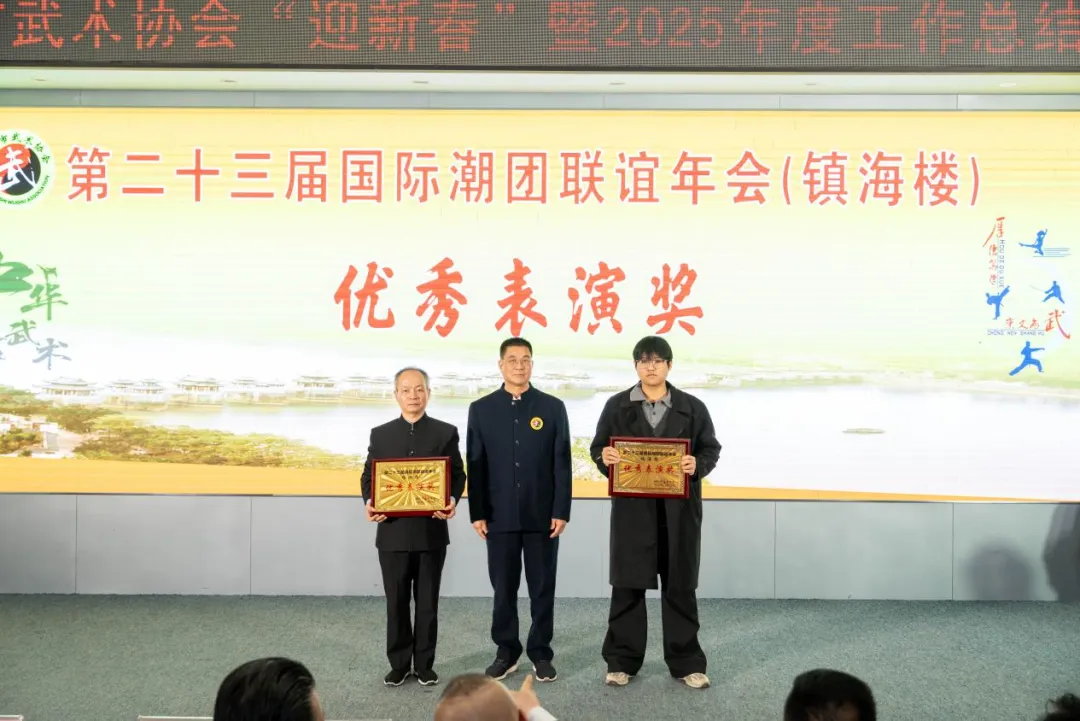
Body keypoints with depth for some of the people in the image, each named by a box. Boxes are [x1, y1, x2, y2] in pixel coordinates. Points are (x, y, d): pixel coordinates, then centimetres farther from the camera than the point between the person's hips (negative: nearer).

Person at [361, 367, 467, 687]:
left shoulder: (446, 432, 4)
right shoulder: (380, 434, 7)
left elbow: (457, 474, 2)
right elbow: (368, 476, 7)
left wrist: (453, 500, -17)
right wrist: (369, 503, -12)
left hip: (432, 531, -1)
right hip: (393, 532, 1)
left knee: (427, 602, 7)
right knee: (396, 602, 8)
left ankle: (424, 664, 18)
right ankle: (399, 664, 19)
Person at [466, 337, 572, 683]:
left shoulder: (553, 407, 2)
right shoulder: (481, 409, 4)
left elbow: (562, 464, 0)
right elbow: (475, 466, 3)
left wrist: (561, 511, -6)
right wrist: (477, 513, -2)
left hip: (542, 515, -1)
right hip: (500, 516, 1)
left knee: (542, 588, 6)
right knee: (503, 588, 8)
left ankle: (541, 653, 18)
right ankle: (506, 651, 21)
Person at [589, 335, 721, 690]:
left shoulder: (693, 407, 5)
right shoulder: (617, 406, 5)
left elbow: (711, 448, 7)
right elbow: (598, 447, 8)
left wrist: (698, 465, -13)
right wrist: (604, 457, -15)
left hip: (679, 509, 0)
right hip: (632, 508, 0)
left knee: (680, 587, 7)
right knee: (627, 586, 5)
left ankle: (686, 662, 18)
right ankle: (621, 661, 17)